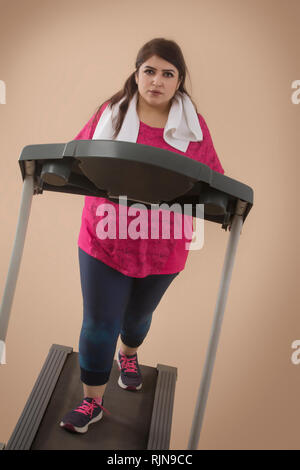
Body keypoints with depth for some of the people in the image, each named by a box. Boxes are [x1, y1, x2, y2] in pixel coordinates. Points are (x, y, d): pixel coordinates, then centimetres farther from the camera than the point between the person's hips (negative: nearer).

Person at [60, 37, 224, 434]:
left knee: (138, 314, 23)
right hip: (105, 239, -1)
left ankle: (128, 355, 59)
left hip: (161, 246, 1)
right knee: (99, 323, 4)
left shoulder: (194, 125, -1)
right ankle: (93, 401, 29)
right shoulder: (111, 112, -1)